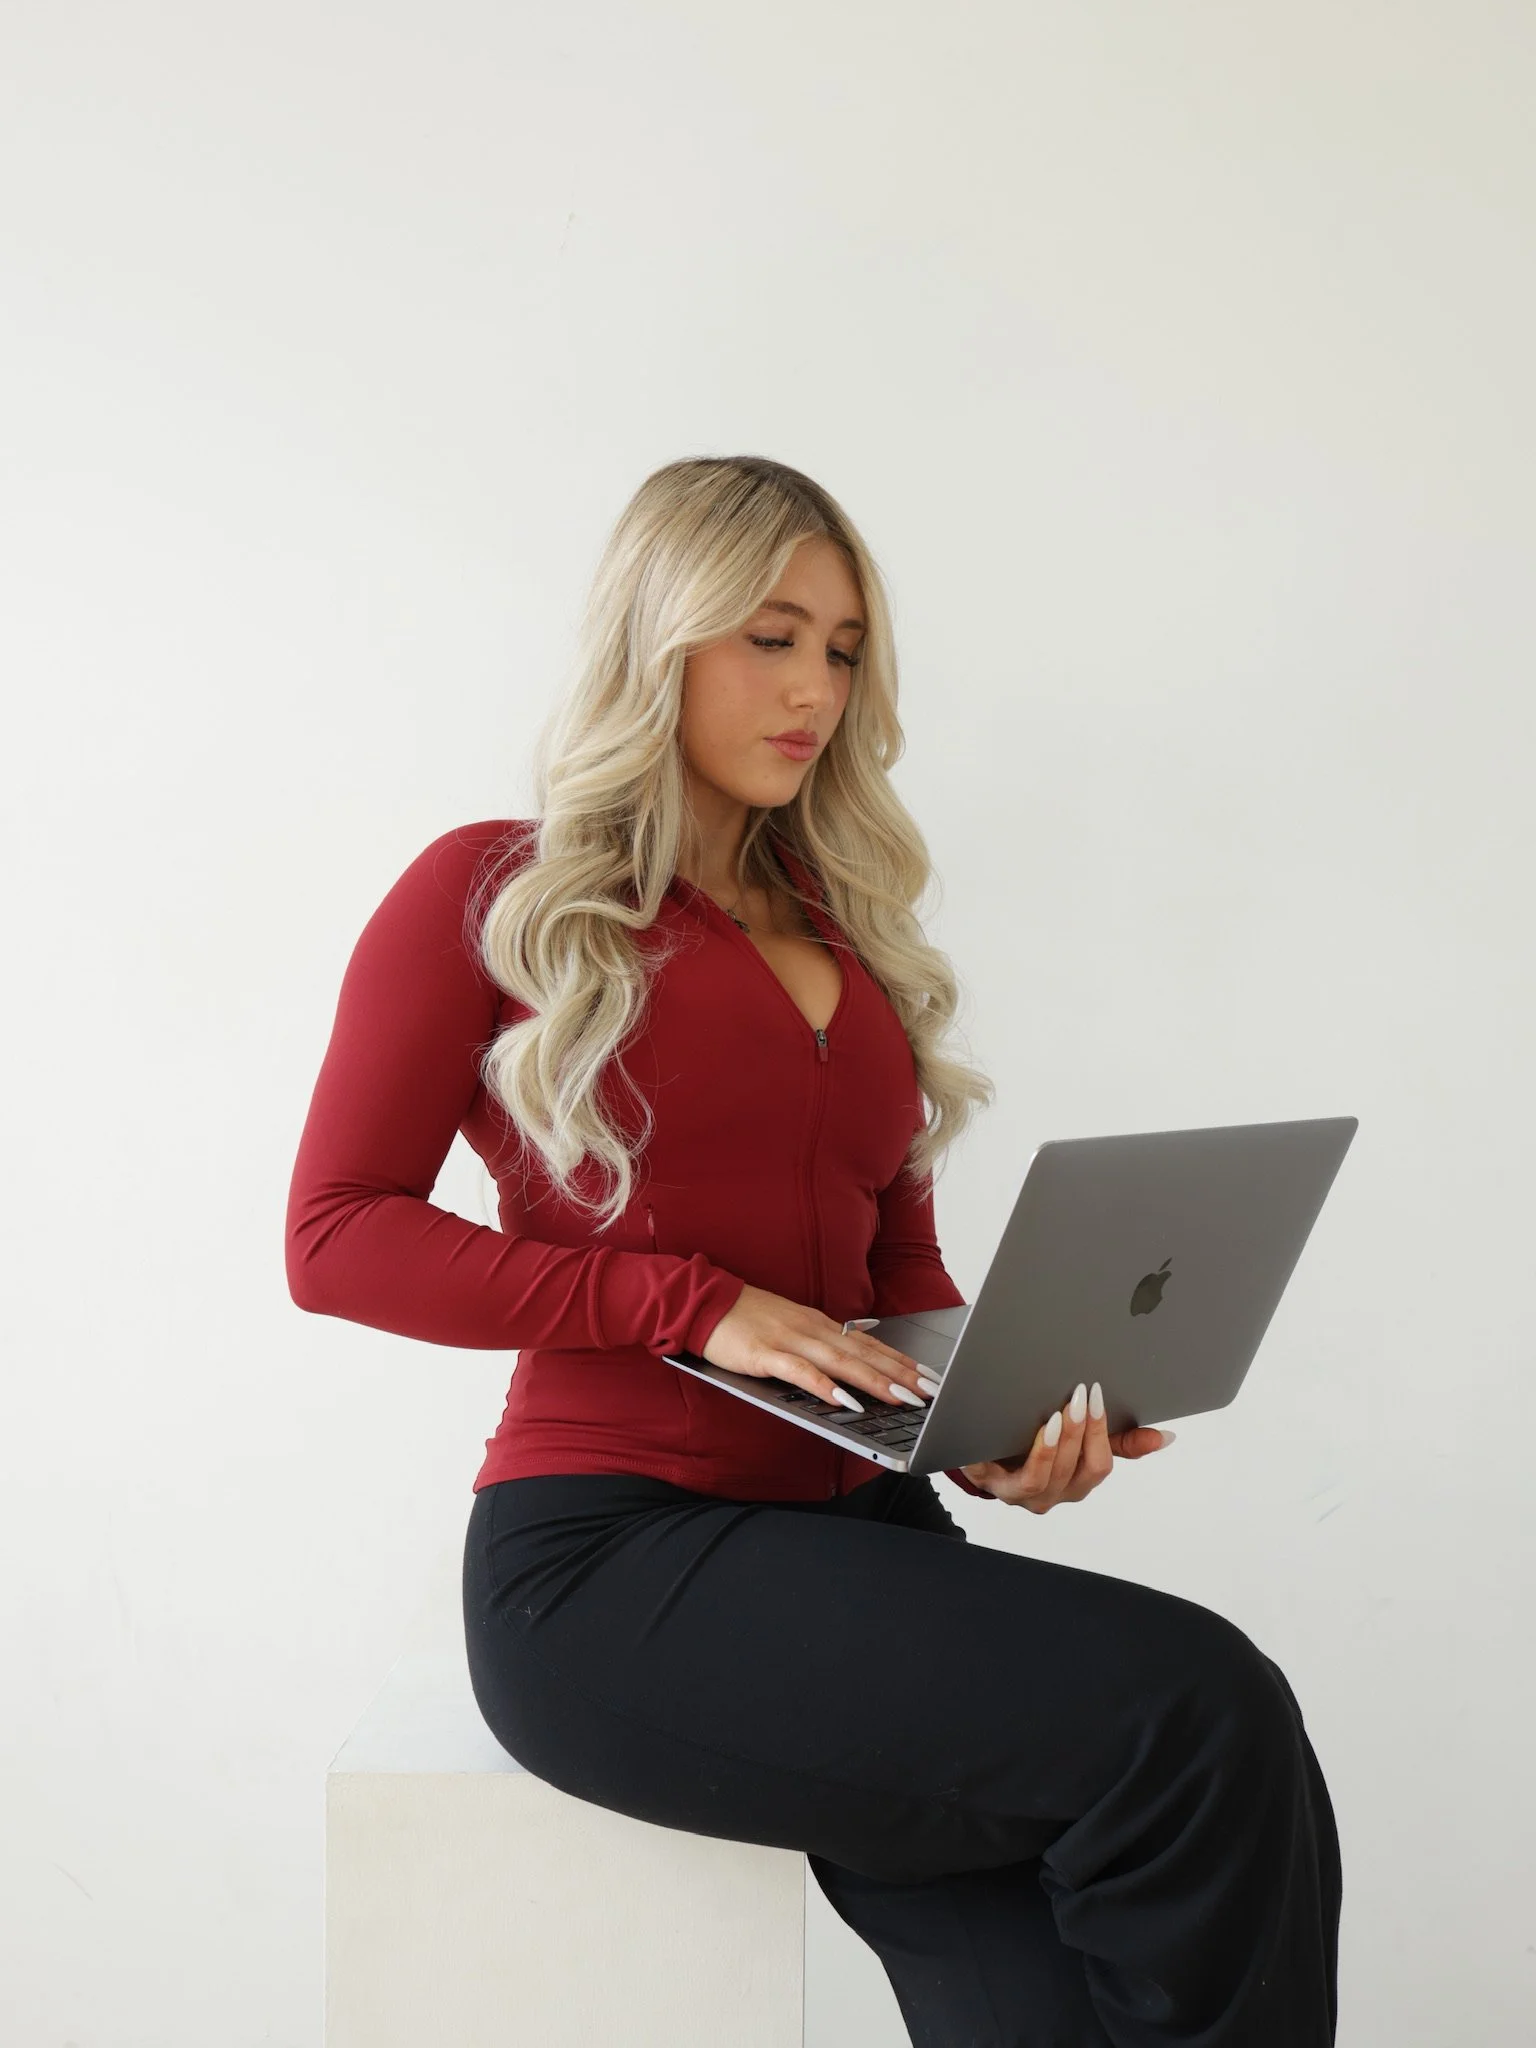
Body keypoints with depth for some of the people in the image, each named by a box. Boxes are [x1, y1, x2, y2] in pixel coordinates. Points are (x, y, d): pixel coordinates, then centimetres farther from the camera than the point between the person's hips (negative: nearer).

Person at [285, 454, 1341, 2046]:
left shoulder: (848, 931, 21)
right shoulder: (494, 894, 5)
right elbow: (335, 1236, -3)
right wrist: (699, 1305, -13)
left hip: (856, 1530, 5)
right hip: (612, 1556, -5)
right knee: (1195, 1708, -25)